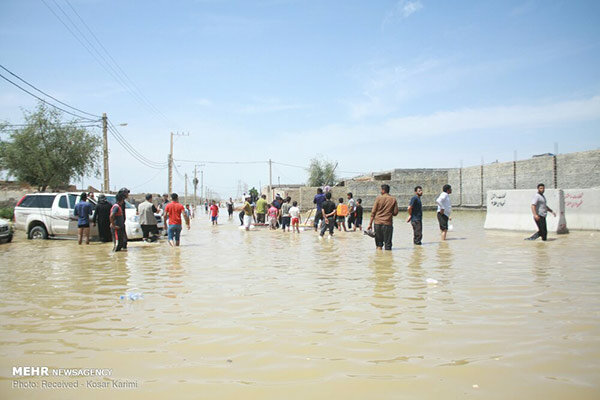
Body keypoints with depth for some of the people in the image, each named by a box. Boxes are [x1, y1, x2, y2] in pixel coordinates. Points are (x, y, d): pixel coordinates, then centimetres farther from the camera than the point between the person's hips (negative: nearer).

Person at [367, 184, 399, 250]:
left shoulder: (378, 198, -2)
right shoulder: (393, 199, 1)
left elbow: (373, 212, -3)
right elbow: (395, 213, 1)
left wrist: (370, 223, 1)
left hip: (378, 223, 0)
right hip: (388, 223, 0)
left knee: (379, 243, 12)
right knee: (388, 244, 4)